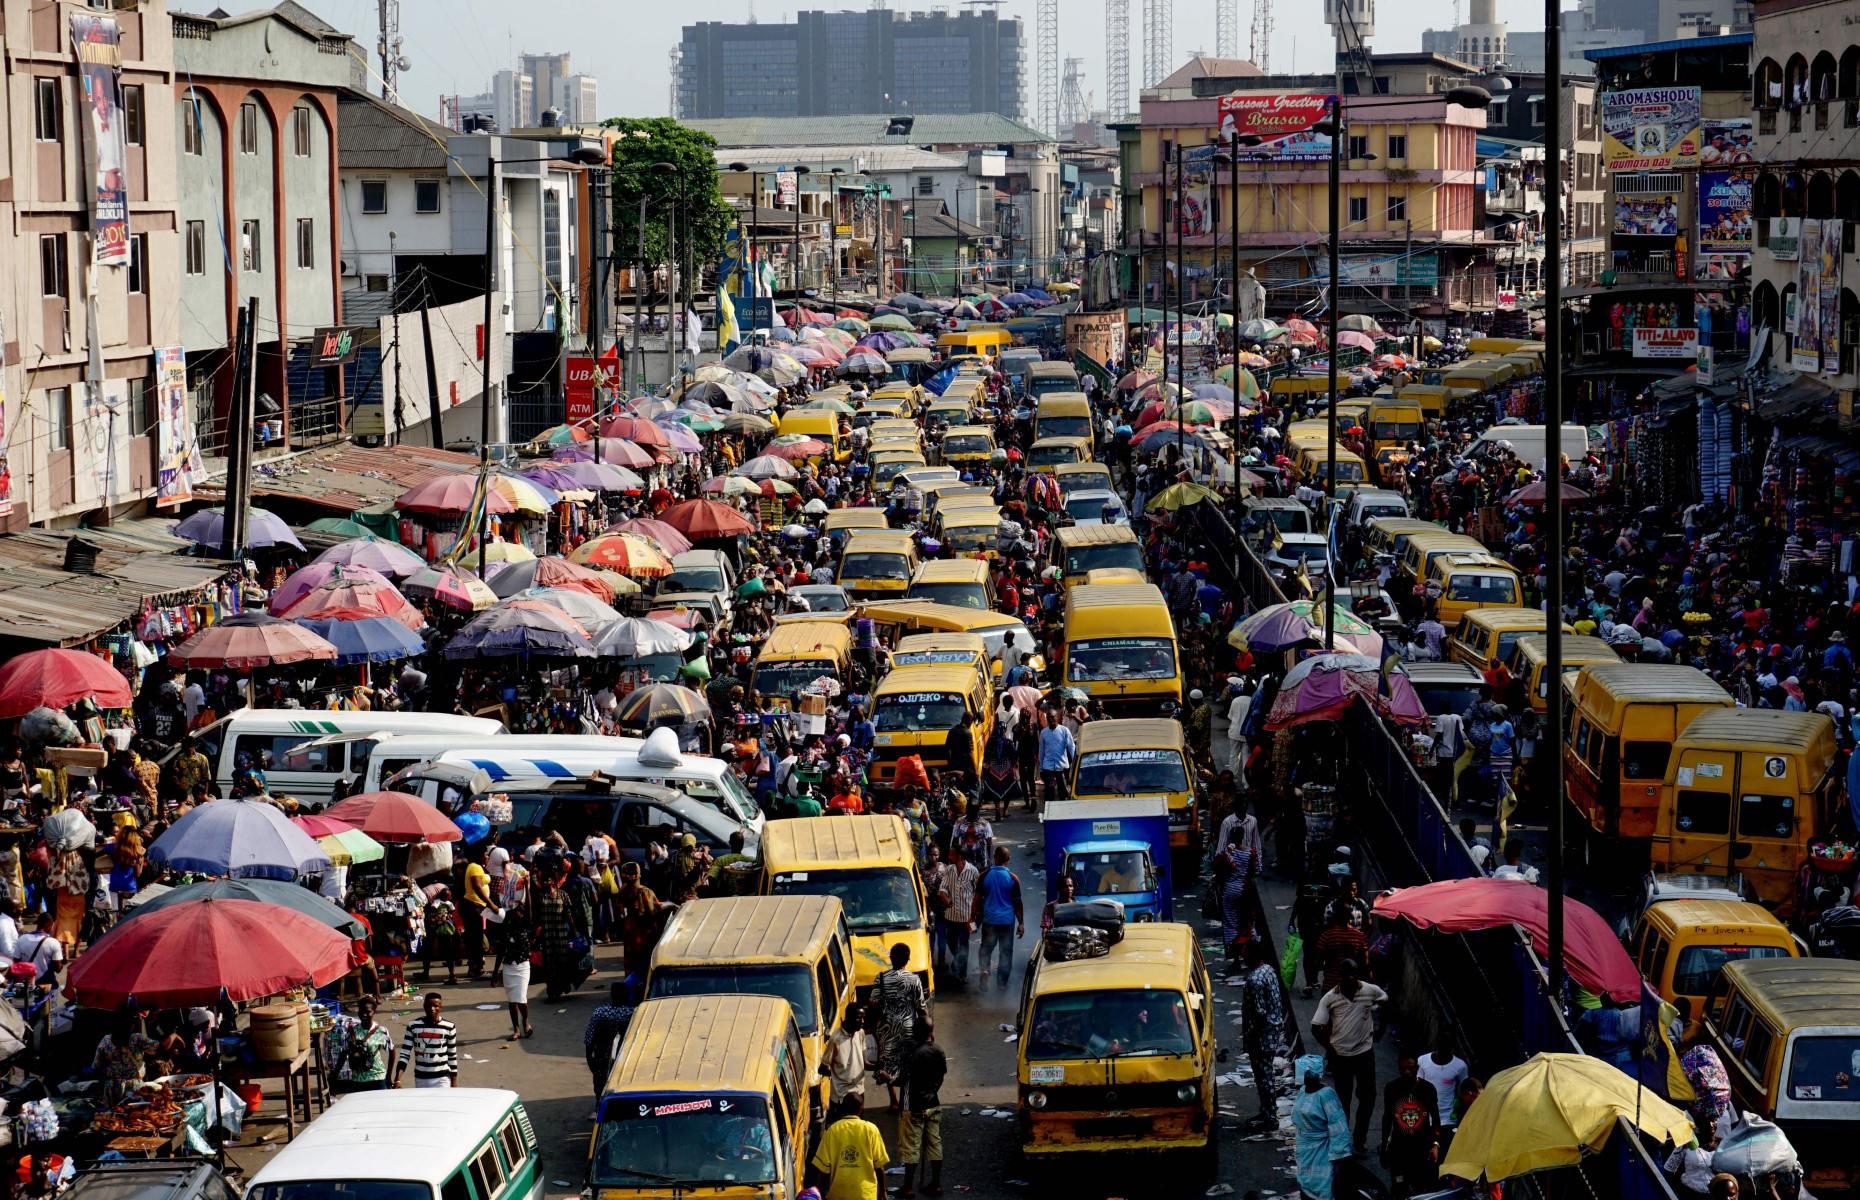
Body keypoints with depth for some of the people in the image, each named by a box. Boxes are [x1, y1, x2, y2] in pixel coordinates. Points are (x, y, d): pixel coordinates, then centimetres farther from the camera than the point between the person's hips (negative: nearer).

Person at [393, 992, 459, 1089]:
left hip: (441, 1078, -2)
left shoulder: (448, 1027, -3)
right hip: (421, 1078, 2)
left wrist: (454, 1082, 5)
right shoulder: (414, 1026, -2)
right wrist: (397, 1080, -15)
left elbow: (452, 1057, 5)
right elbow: (405, 1054, -4)